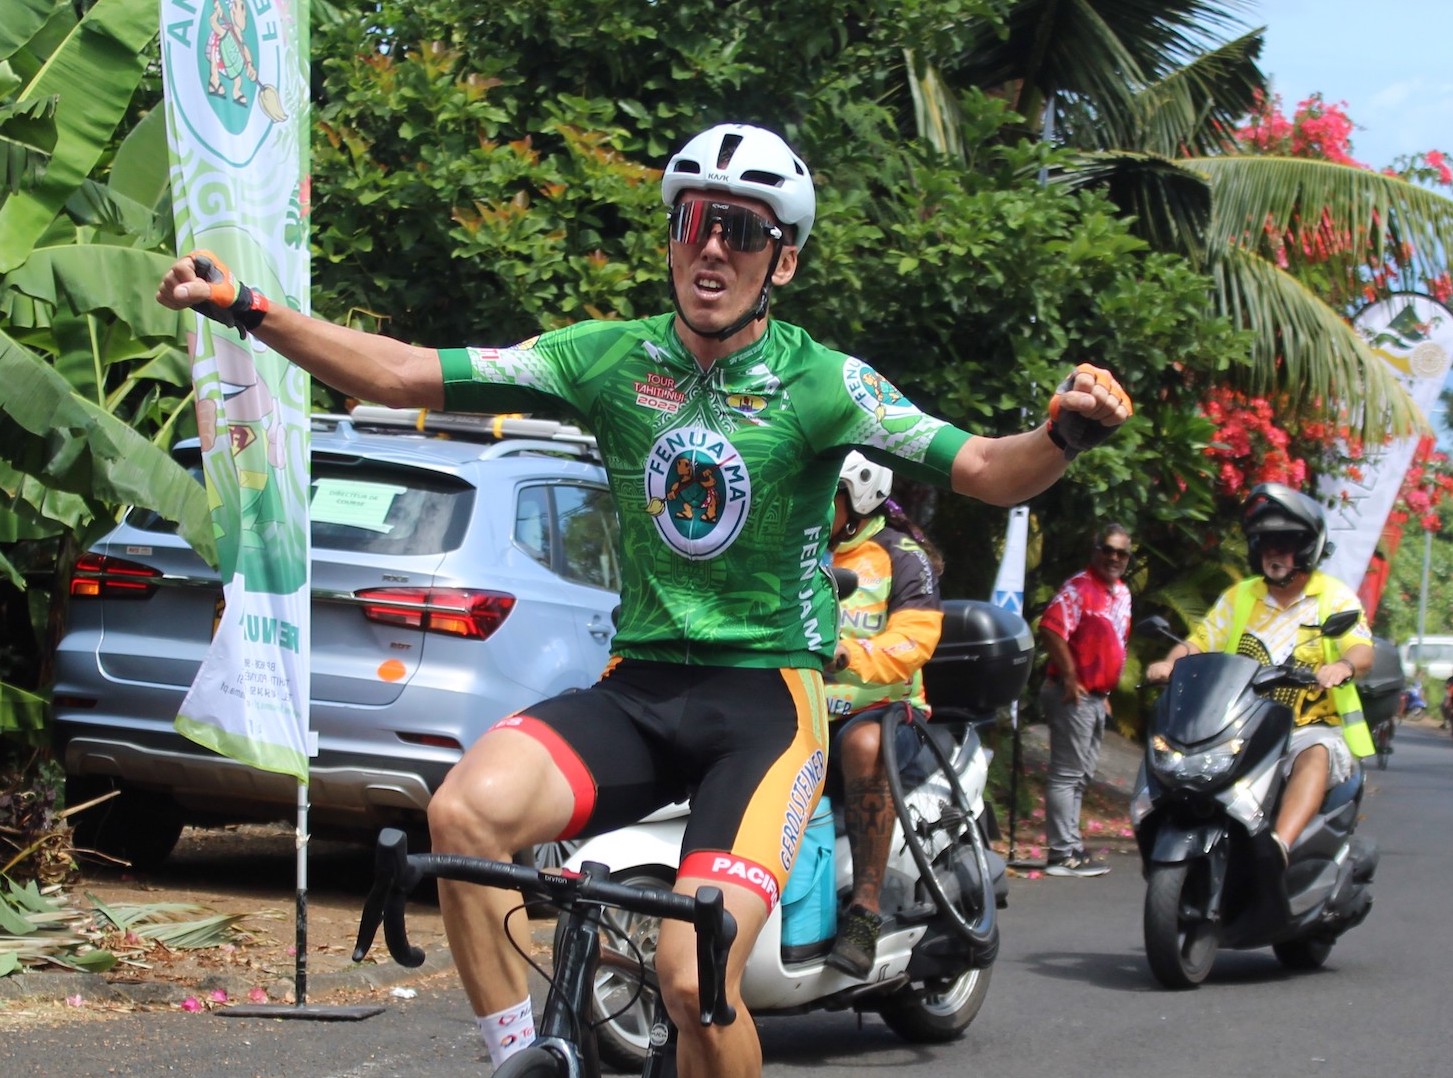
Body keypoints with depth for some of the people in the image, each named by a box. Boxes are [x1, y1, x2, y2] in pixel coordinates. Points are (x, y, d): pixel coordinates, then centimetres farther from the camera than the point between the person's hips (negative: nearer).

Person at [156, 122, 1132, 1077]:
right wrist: (247, 309, -8)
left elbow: (985, 471, -17)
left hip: (767, 697, -3)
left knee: (695, 977, -21)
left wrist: (1066, 432, -40)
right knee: (465, 810, -27)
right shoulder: (612, 359, 3)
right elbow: (408, 375, 1)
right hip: (640, 686, 3)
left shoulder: (820, 384, -6)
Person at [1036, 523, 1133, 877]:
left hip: (1096, 698, 9)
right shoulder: (1079, 587, -14)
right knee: (1067, 774, -7)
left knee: (1080, 777, 14)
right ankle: (1063, 852, -7)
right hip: (1074, 696, -9)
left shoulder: (1122, 594, 15)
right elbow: (1051, 628, -25)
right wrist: (1070, 678, -21)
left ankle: (1070, 846, 21)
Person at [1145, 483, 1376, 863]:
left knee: (1315, 757, -38)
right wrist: (1170, 663, -15)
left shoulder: (1335, 598, 2)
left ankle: (1277, 846, -57)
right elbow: (1199, 643, 9)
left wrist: (1343, 667, -39)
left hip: (1315, 730, -4)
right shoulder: (1240, 597, 14)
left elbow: (1363, 652, -13)